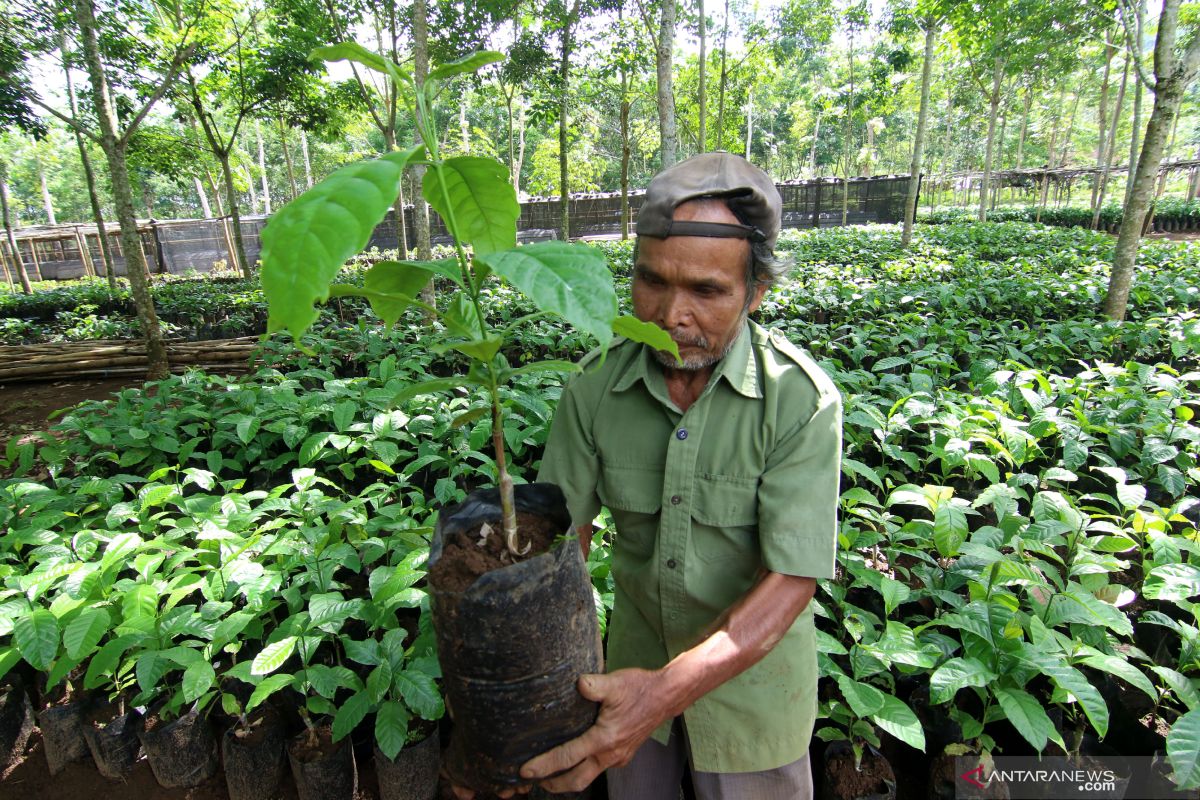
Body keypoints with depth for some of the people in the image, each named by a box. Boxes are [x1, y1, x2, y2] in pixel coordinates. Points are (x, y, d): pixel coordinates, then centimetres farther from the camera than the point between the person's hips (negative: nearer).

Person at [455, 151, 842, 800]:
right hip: (635, 660, 3)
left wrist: (668, 691, -38)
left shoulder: (802, 401, -26)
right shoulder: (595, 387, -16)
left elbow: (792, 580, -27)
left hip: (749, 671, -2)